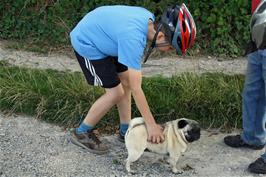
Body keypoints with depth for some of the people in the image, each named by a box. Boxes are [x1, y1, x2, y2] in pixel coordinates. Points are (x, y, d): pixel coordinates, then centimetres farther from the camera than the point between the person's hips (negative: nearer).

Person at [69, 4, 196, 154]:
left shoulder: (150, 19, -12)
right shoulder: (134, 39, -37)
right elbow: (136, 89, -32)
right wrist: (151, 125, -26)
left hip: (101, 37, 9)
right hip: (86, 44, -9)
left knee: (126, 81, 7)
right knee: (115, 93, -8)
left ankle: (126, 130, 19)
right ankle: (81, 133, 8)